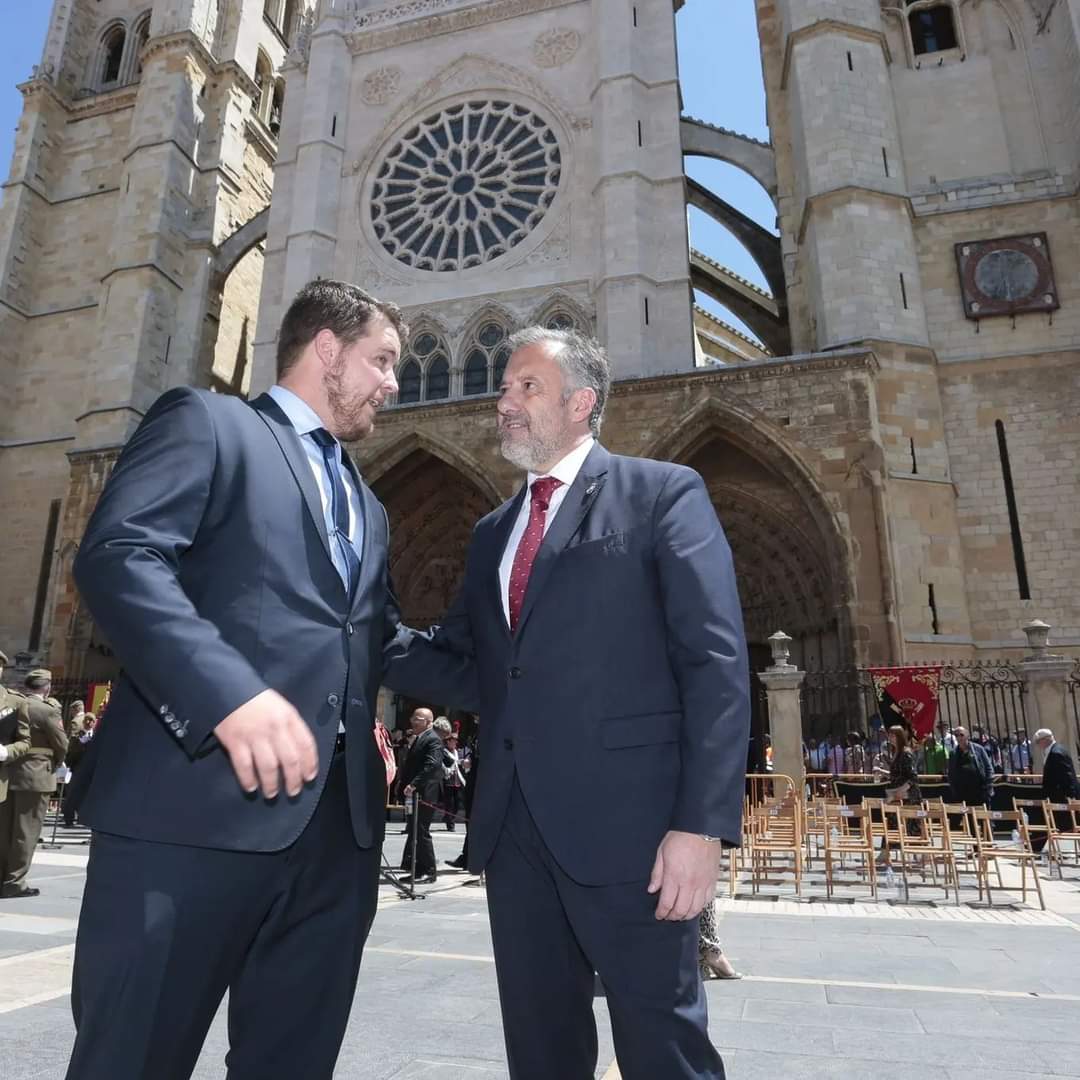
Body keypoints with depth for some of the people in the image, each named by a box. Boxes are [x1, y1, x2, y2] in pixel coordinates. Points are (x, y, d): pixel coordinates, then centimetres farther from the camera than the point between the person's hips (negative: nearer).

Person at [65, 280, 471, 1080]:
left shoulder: (365, 505, 27)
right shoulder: (206, 422, 4)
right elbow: (116, 555, -12)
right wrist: (230, 692, -24)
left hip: (338, 817, 7)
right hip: (199, 801, -7)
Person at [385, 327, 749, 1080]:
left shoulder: (662, 493, -1)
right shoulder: (494, 532, 18)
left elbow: (716, 663, -9)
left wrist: (702, 822, -16)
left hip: (627, 819, -5)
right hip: (513, 826, 6)